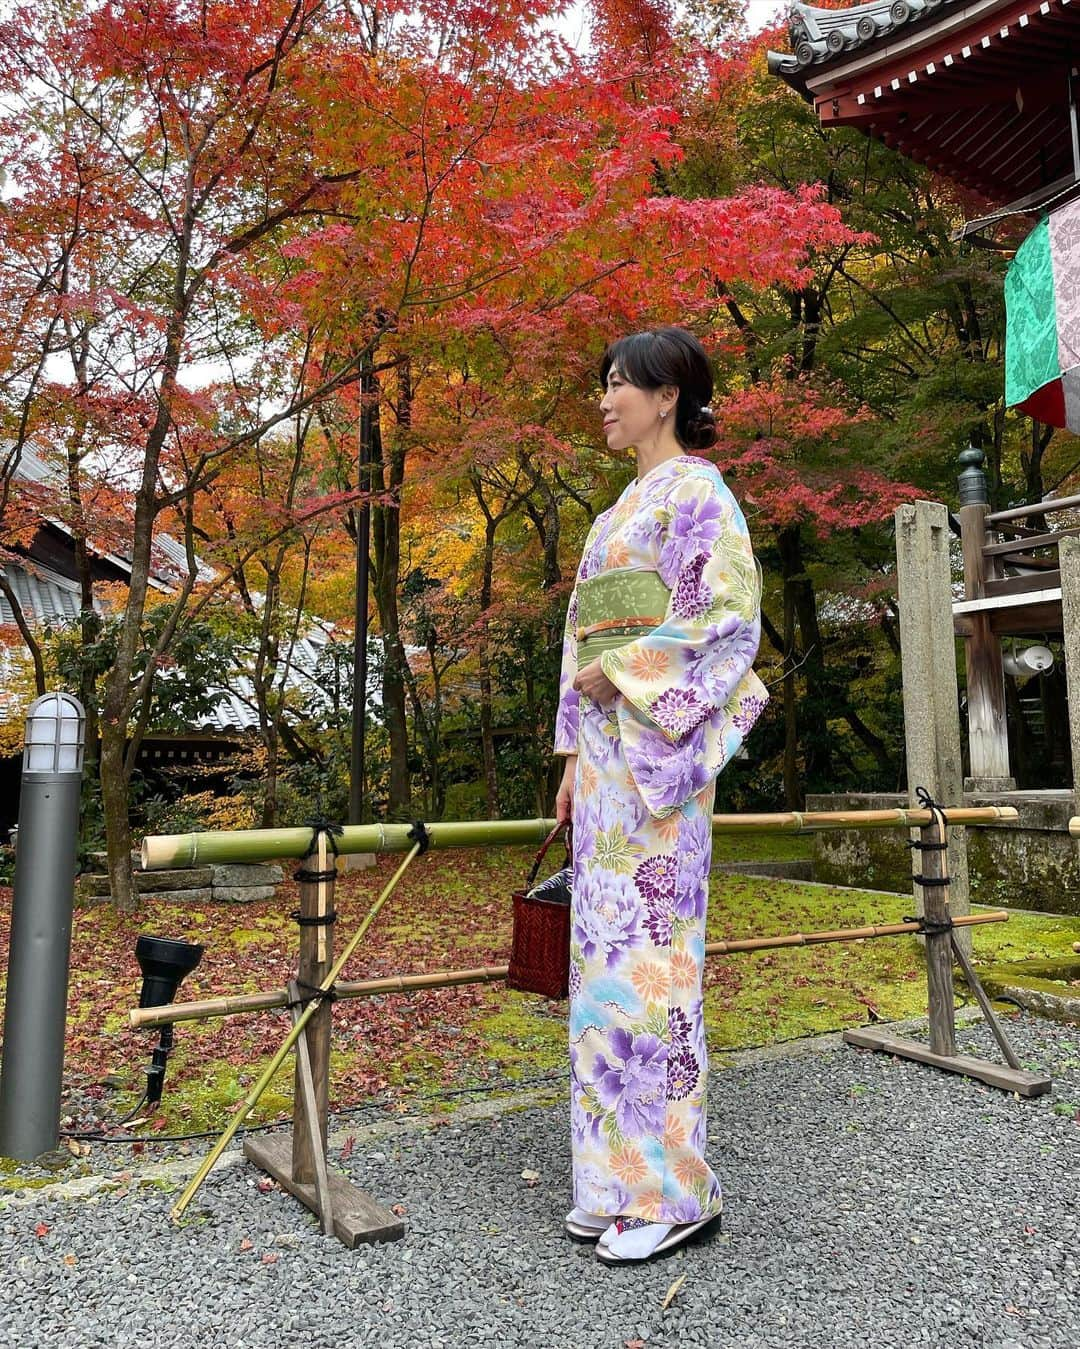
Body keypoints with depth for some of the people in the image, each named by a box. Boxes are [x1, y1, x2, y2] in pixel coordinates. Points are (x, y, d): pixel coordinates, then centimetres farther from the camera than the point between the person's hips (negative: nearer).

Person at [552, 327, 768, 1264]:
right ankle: (621, 1176, 20)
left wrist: (623, 673, -14)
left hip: (659, 745, -9)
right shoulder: (622, 508, 23)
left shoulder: (696, 490, -3)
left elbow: (730, 617, -14)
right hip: (608, 749, 9)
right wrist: (575, 751, 15)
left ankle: (672, 1187, 9)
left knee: (646, 950, -7)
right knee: (606, 949, 9)